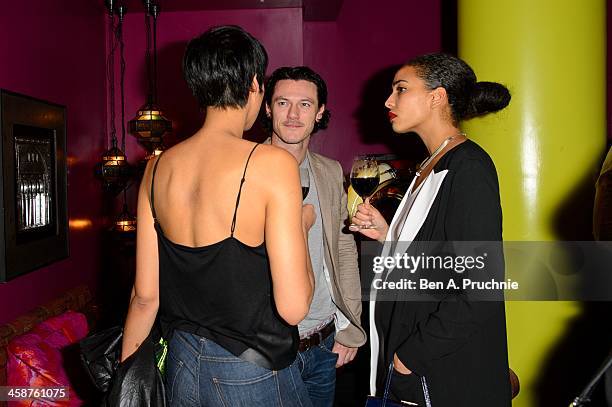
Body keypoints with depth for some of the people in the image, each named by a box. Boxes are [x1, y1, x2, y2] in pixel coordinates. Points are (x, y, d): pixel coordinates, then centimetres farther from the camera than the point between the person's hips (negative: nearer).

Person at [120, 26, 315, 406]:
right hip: (253, 376, -4)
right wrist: (302, 226, -4)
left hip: (181, 369, 5)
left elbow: (144, 295, 2)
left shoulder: (158, 168, -2)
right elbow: (293, 307, -20)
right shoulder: (272, 163, -19)